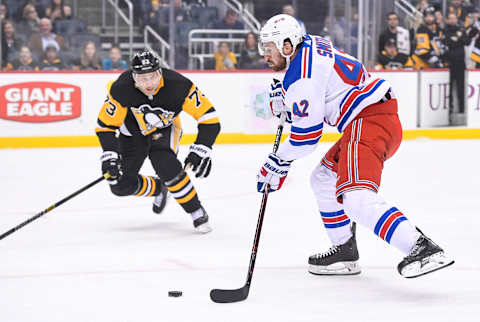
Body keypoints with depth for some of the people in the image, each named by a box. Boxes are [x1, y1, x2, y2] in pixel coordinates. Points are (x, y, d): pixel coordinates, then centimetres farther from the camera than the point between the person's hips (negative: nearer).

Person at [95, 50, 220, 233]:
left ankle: (198, 213, -15)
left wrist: (201, 151, -36)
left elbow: (208, 116, -28)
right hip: (133, 129, 2)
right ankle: (159, 188, 25)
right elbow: (106, 124, -19)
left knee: (166, 166, -31)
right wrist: (109, 155, -29)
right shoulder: (121, 89, -32)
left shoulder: (178, 86, -34)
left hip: (164, 128, -2)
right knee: (120, 185, -5)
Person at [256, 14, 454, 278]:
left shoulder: (300, 75, -14)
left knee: (356, 198, -26)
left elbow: (307, 132, -13)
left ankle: (422, 248, -38)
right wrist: (283, 99, 16)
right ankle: (344, 251, 28)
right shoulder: (310, 44, 16)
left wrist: (278, 164, 0)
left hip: (369, 122, -11)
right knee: (323, 179, 22)